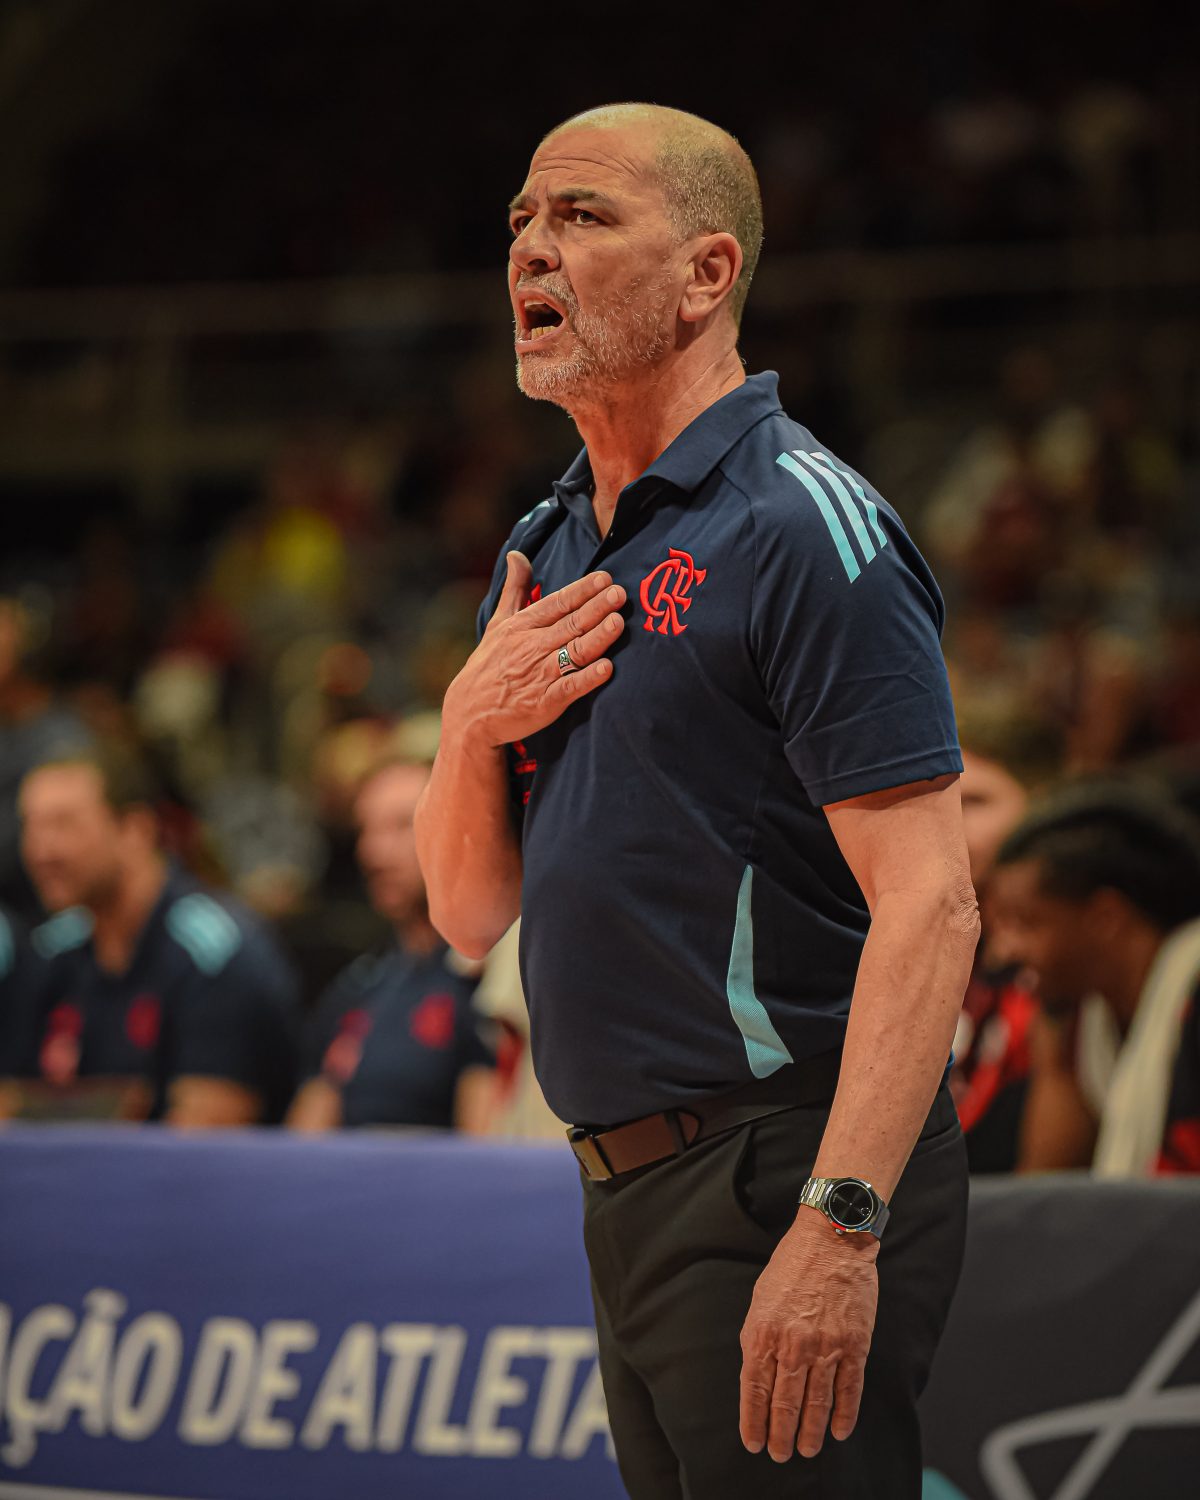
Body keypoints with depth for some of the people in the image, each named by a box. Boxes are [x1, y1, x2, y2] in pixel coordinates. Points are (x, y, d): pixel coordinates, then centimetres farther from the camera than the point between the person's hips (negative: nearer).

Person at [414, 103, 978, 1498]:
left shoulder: (805, 527, -12)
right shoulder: (546, 549, 15)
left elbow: (928, 904, -20)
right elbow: (469, 909, 17)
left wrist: (841, 1226, -27)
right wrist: (471, 723, -4)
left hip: (782, 1173, -9)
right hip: (628, 1195, 9)